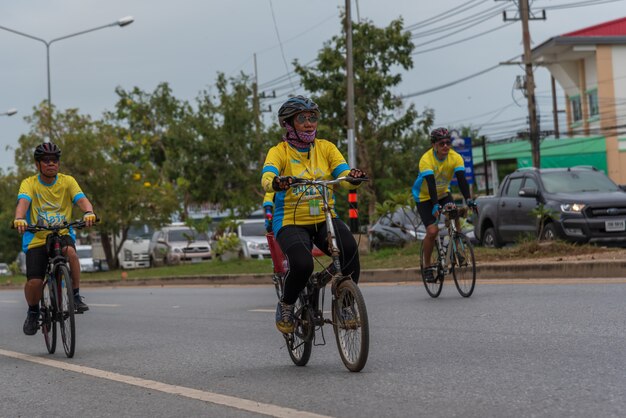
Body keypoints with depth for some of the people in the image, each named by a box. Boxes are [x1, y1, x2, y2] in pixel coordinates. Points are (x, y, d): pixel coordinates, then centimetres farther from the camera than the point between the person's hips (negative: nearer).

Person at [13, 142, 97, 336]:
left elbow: (81, 199, -16)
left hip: (62, 234, 0)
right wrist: (19, 219, -45)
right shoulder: (29, 183, -5)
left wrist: (88, 212, -39)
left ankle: (76, 295, -17)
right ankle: (33, 311, 18)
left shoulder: (67, 181, -1)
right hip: (37, 238, 0)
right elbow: (23, 202, -23)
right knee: (34, 282, -15)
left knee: (70, 251, -35)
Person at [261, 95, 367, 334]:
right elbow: (266, 179, -23)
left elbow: (344, 176, -10)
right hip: (291, 222, -2)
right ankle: (286, 306, 1)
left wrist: (354, 177, -34)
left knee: (349, 249, -29)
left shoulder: (325, 148, 5)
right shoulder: (279, 152, -4)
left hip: (324, 219, 3)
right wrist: (277, 183, -47)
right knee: (302, 265, -31)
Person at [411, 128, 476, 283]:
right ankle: (427, 267, -1)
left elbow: (462, 180, -28)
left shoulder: (456, 158, -18)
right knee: (432, 231, -18)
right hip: (424, 197, -4)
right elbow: (430, 184, -39)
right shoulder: (426, 159, -29)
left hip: (443, 194, 4)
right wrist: (435, 206, -51)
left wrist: (468, 199, -43)